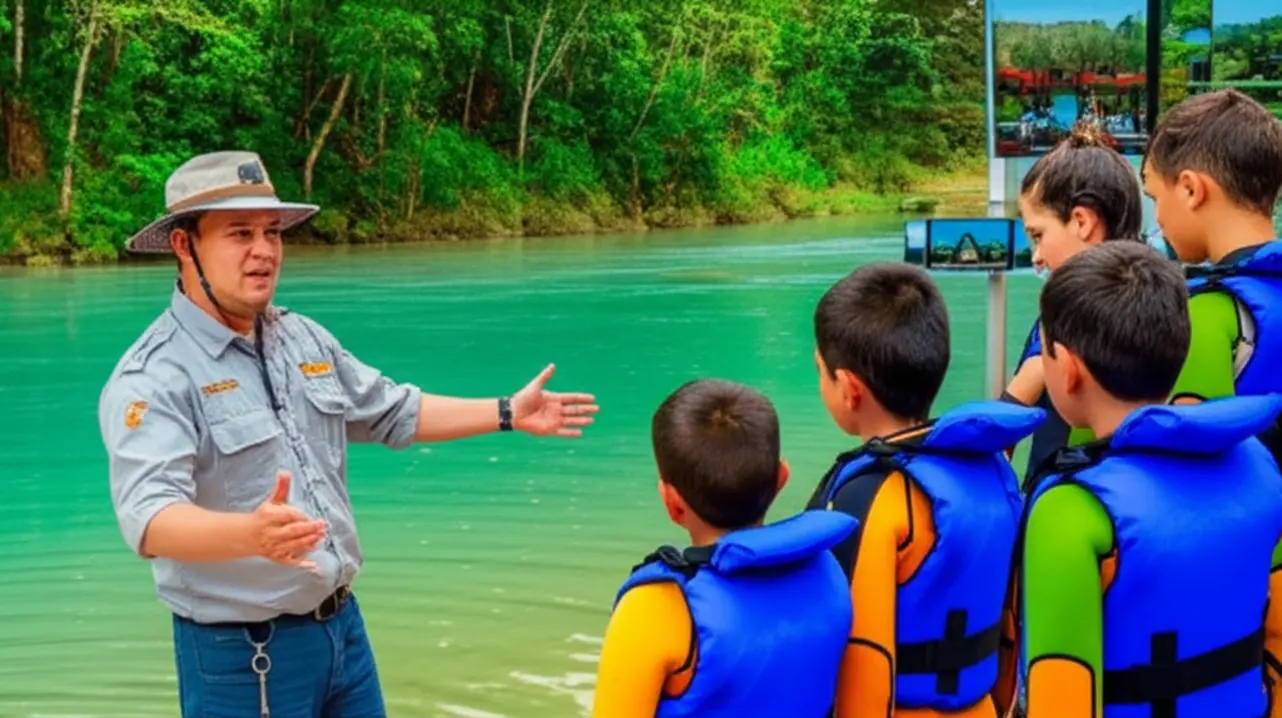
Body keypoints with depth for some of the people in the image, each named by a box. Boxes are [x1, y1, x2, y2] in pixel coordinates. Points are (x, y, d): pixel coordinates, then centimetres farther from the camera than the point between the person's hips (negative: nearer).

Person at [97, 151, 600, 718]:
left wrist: (507, 413, 21)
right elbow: (149, 518, -33)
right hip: (242, 654, -7)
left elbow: (392, 413, 24)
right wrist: (252, 534, -51)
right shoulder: (154, 377, -18)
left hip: (342, 624, 7)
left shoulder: (303, 339, 7)